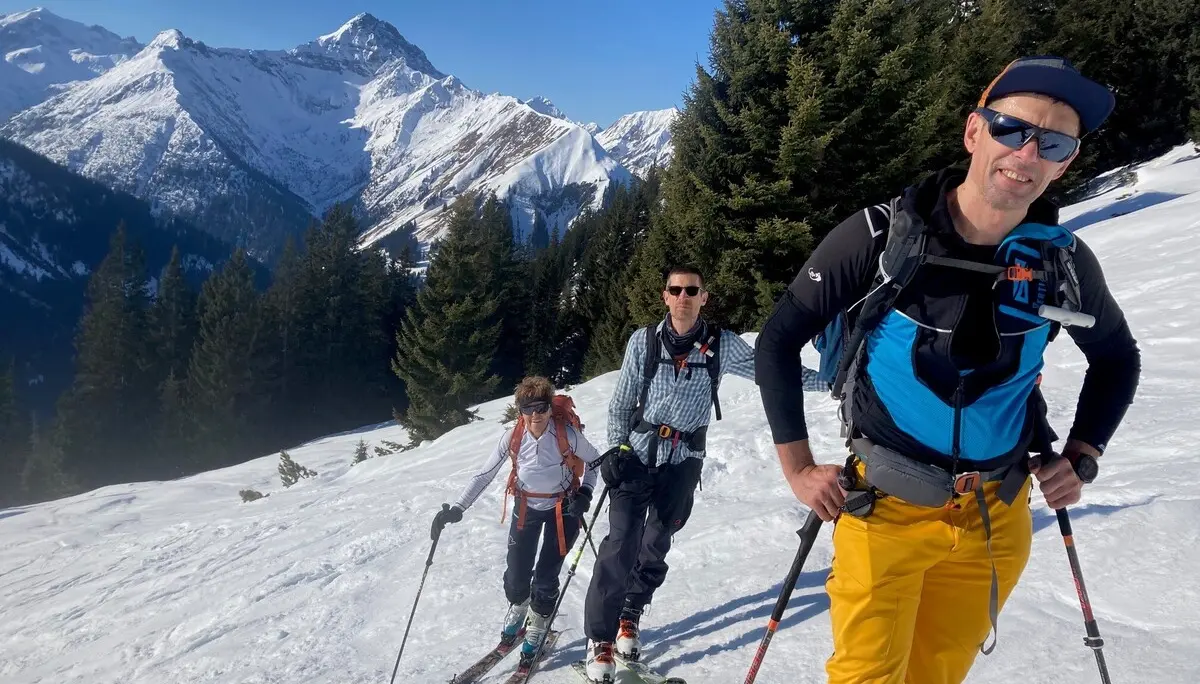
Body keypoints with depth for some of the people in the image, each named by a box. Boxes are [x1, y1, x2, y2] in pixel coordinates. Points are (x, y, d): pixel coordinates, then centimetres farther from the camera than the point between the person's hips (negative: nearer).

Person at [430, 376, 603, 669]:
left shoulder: (567, 433, -24)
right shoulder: (512, 437, -19)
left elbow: (594, 460, -6)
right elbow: (484, 475, -12)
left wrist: (585, 492, -20)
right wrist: (457, 508, -20)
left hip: (562, 508, -2)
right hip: (527, 507, 2)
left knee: (545, 579, -3)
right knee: (516, 576, 4)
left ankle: (537, 628, 26)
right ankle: (517, 610, 39)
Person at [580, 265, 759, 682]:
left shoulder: (721, 345, -5)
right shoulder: (643, 341, -5)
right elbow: (621, 402, 2)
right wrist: (617, 448, -7)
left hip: (684, 461, 1)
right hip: (638, 452, -1)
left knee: (656, 545, 11)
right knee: (621, 544, -9)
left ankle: (629, 616, 34)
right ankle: (600, 639, 2)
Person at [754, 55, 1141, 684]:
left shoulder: (1065, 260, -4)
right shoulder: (881, 236, -15)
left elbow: (1117, 358, 16)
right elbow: (777, 341, -8)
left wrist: (1081, 459, 4)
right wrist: (798, 468, -9)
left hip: (997, 515, 4)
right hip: (885, 505, -3)